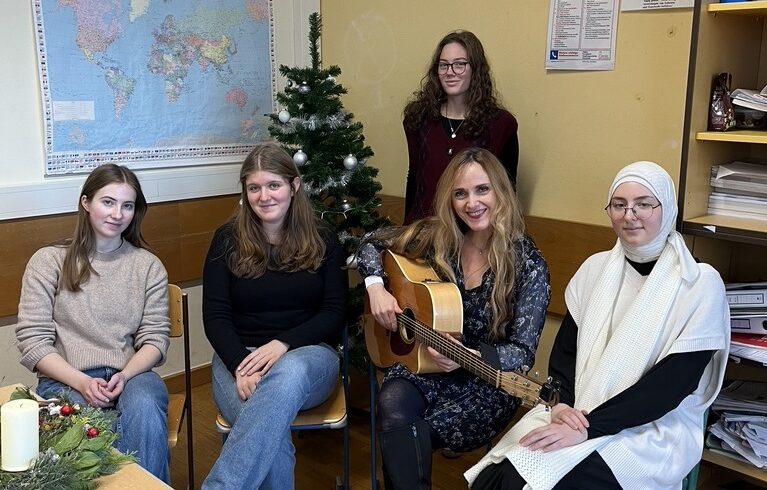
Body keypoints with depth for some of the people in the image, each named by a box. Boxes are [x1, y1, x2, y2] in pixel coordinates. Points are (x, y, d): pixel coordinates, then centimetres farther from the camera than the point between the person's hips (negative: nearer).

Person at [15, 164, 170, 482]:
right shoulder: (48, 261, 4)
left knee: (144, 407, -34)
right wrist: (82, 382, -16)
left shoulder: (148, 266, 10)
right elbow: (32, 342, -1)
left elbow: (155, 338, 5)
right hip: (65, 379, -1)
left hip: (131, 375, 2)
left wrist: (125, 376, -15)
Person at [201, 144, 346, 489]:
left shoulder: (323, 240, 5)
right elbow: (215, 316, 0)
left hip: (307, 354, 0)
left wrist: (283, 344, -16)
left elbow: (335, 313, 0)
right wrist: (241, 366, -18)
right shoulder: (228, 240, 4)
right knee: (272, 433, -35)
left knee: (288, 374, -40)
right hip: (238, 356, 0)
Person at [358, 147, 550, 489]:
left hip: (487, 382, -3)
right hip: (423, 364, 3)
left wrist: (468, 356, -31)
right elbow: (371, 245, 11)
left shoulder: (528, 265, -11)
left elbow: (522, 353, -13)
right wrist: (376, 287, -8)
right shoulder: (436, 237, -1)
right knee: (392, 405, -29)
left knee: (405, 435, -27)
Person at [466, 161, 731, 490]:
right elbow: (564, 350, 8)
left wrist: (587, 427, -20)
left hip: (655, 431, -4)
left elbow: (671, 385, -14)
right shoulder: (595, 268, 8)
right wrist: (563, 404, -12)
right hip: (575, 414, 4)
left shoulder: (701, 285, -8)